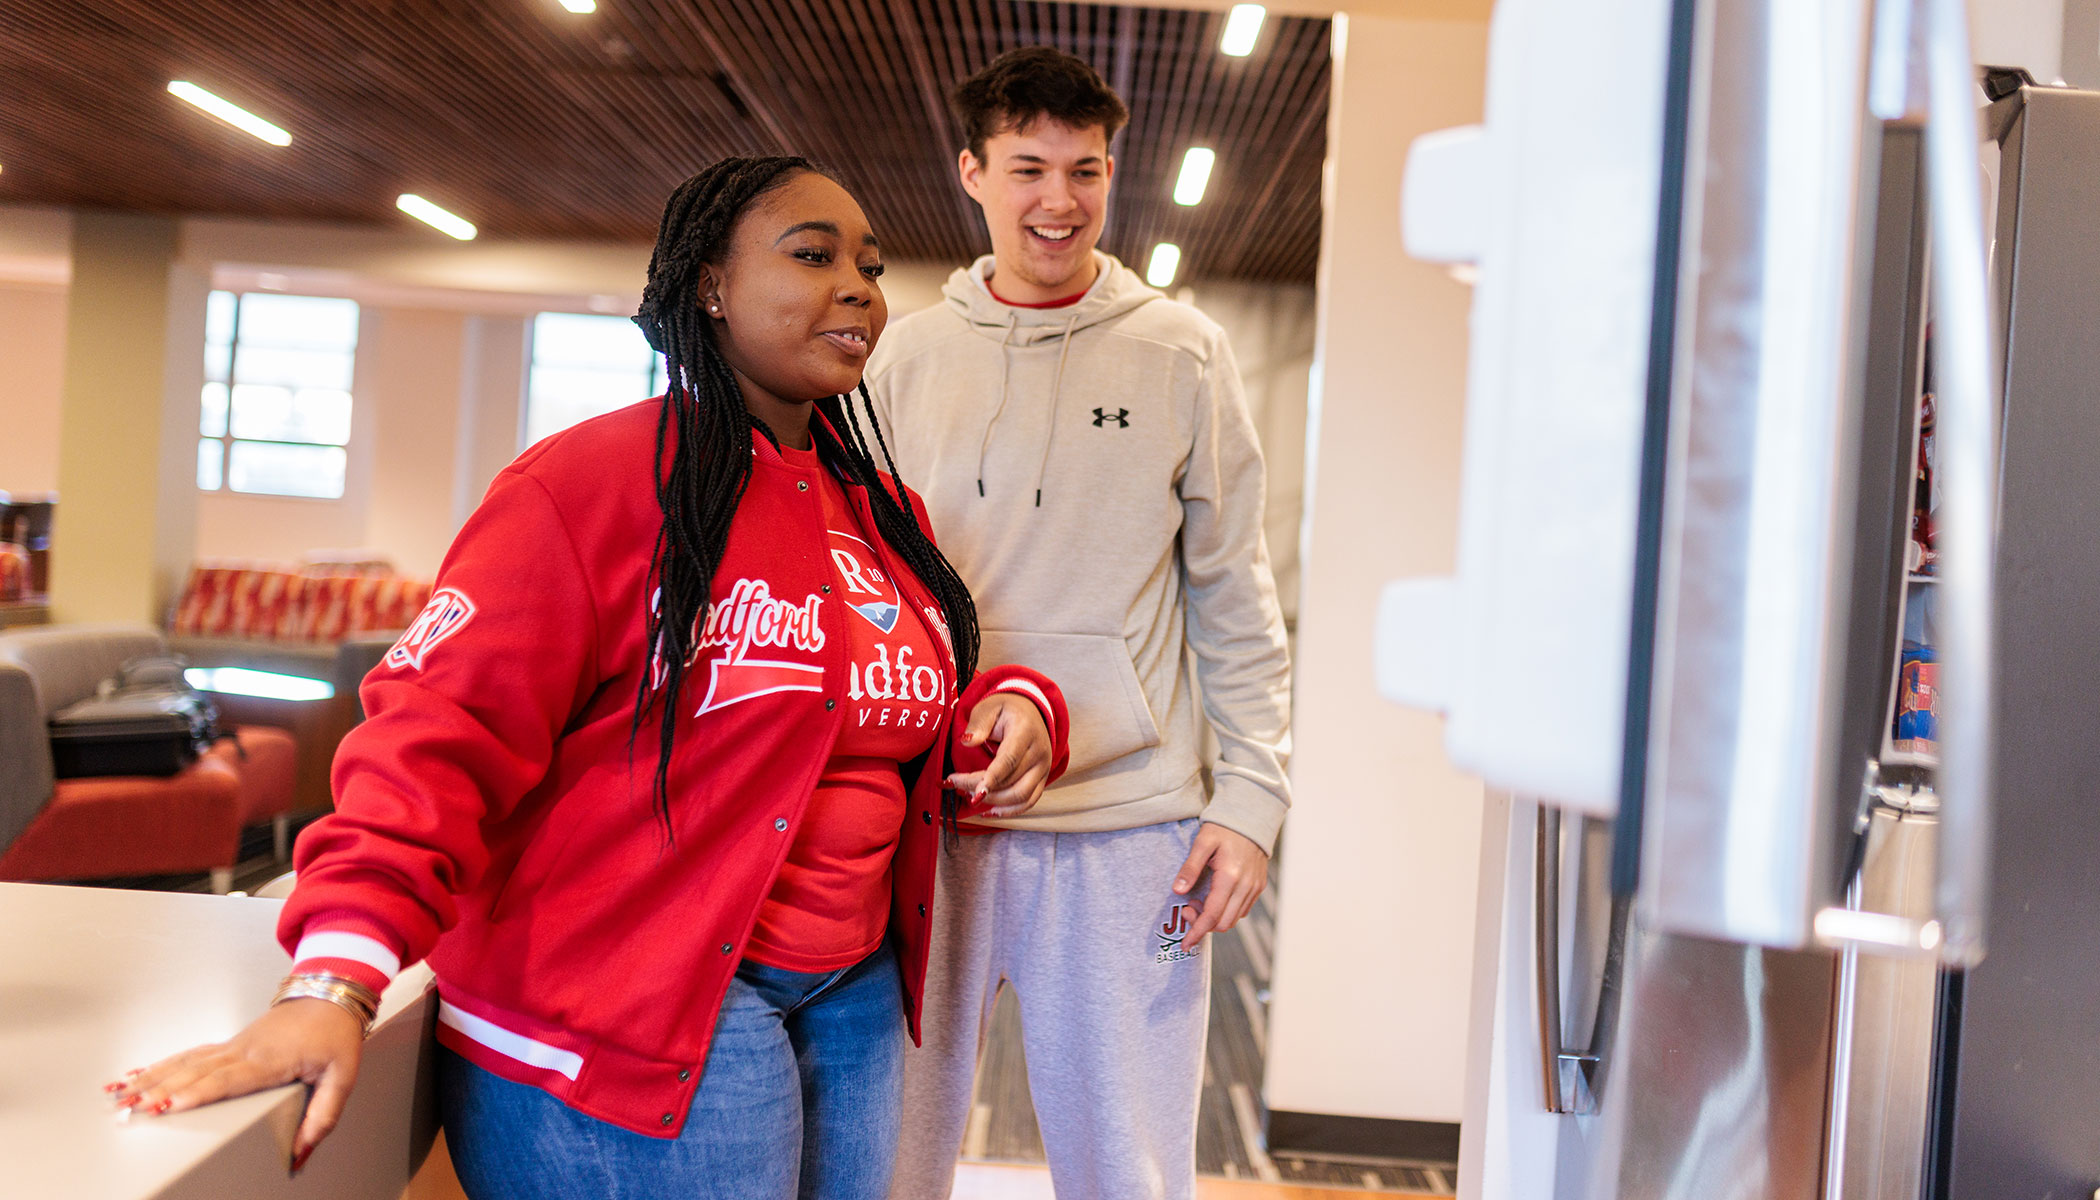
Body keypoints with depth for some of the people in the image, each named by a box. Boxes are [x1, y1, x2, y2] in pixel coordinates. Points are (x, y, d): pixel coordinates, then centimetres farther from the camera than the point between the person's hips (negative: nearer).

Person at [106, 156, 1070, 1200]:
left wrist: (1006, 709, 0)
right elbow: (444, 728, -19)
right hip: (635, 1017, -7)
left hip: (855, 995, 8)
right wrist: (336, 980, -30)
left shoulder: (879, 511, 11)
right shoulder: (602, 479, -13)